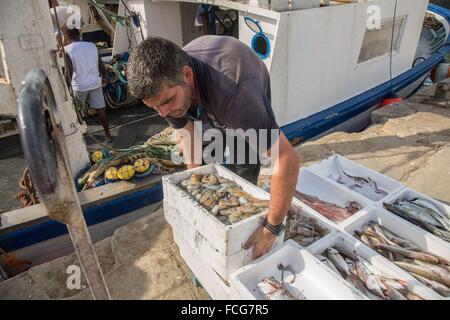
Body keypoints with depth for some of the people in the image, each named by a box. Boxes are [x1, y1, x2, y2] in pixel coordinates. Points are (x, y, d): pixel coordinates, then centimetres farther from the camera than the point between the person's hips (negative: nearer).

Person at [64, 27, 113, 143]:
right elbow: (101, 65, 5)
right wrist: (103, 78, 20)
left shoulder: (67, 49, -10)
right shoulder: (92, 46, 1)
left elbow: (69, 71, -15)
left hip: (79, 86, -3)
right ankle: (107, 134, 13)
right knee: (101, 109, 9)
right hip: (95, 83, 3)